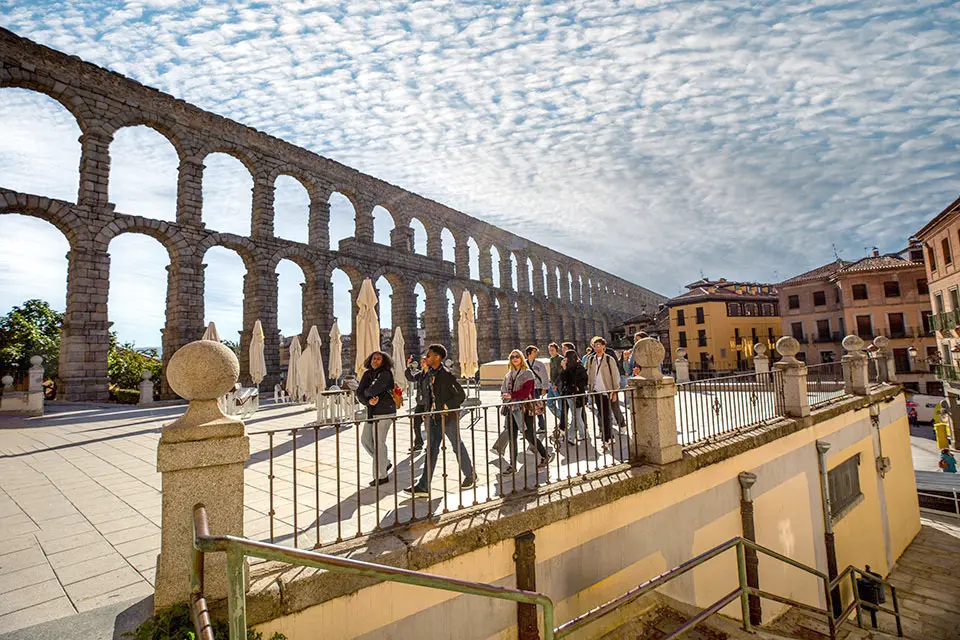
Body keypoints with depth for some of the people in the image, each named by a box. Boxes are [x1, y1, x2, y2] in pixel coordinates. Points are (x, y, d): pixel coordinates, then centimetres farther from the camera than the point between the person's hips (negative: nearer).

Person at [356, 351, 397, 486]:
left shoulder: (386, 374, -13)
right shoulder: (367, 374, 9)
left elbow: (373, 390, -23)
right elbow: (359, 392, 2)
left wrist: (366, 391, -1)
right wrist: (368, 401, -16)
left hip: (384, 412, -8)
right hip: (372, 412, 8)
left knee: (378, 442, -4)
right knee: (365, 439, 13)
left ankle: (381, 476, 10)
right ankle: (385, 462, 31)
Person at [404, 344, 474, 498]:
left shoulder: (447, 374, -16)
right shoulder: (430, 374, 8)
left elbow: (461, 395, -16)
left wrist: (447, 407, -17)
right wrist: (427, 411, 10)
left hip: (448, 417, -7)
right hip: (434, 417, 7)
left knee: (458, 447, 9)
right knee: (431, 450, 7)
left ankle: (470, 475, 30)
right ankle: (423, 487, 10)